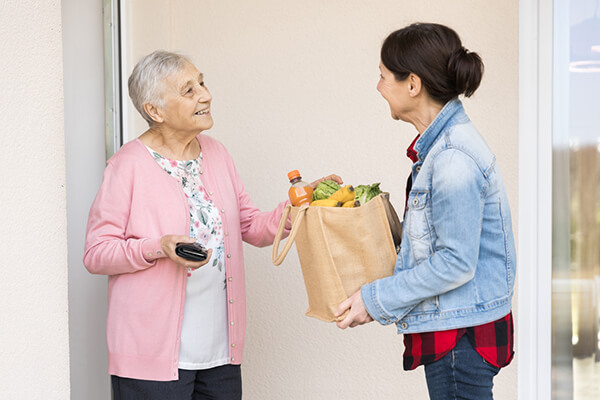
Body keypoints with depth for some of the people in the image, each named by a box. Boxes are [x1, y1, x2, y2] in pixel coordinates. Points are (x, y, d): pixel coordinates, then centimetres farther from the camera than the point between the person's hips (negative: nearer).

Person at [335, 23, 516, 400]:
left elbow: (456, 263, -22)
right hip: (449, 329, 10)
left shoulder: (453, 159, -22)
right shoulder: (438, 145, 9)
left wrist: (377, 299, -16)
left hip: (462, 336, -10)